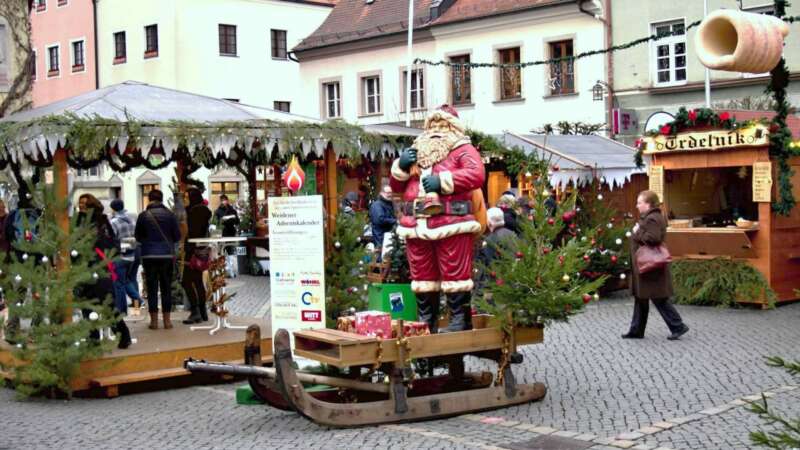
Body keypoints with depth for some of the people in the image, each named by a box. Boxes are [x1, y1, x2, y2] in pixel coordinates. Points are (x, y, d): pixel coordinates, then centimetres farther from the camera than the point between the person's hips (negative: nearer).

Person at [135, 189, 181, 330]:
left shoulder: (143, 216, -4)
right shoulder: (169, 214, -3)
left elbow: (137, 236, 5)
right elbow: (177, 236, 0)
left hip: (149, 255, -1)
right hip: (167, 255, 1)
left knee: (152, 288, 6)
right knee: (166, 288, 8)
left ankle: (154, 321, 6)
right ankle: (167, 320, 10)